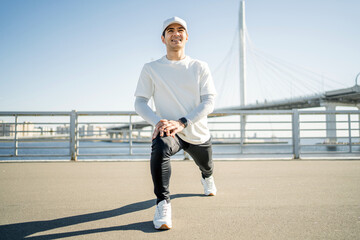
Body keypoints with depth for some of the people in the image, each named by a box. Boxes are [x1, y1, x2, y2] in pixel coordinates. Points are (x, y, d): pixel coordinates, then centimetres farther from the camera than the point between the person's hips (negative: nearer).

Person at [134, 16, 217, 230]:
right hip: (169, 131, -2)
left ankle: (207, 179, 62)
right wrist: (157, 121, -26)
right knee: (160, 147, -36)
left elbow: (209, 101, -10)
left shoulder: (200, 67, 0)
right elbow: (140, 102, -4)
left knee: (206, 167, 22)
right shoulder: (151, 69, 0)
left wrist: (182, 122, -26)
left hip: (198, 133, 3)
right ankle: (163, 204, -22)